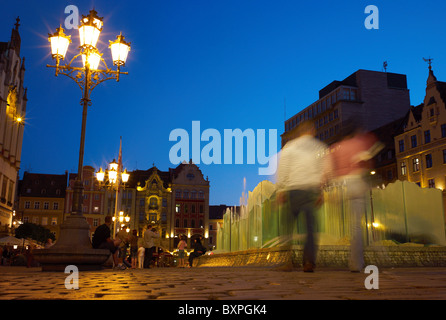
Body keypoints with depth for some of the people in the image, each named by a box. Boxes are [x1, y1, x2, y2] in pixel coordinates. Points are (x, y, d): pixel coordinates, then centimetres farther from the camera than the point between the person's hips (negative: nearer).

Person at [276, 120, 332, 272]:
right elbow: (326, 171, 4)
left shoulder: (289, 147, 8)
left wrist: (281, 190, 0)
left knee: (288, 226, 3)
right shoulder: (321, 148, 11)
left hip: (293, 189, -1)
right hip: (313, 190, 1)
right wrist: (320, 191, 7)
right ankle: (309, 262, -1)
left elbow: (282, 170, 1)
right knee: (310, 227, 3)